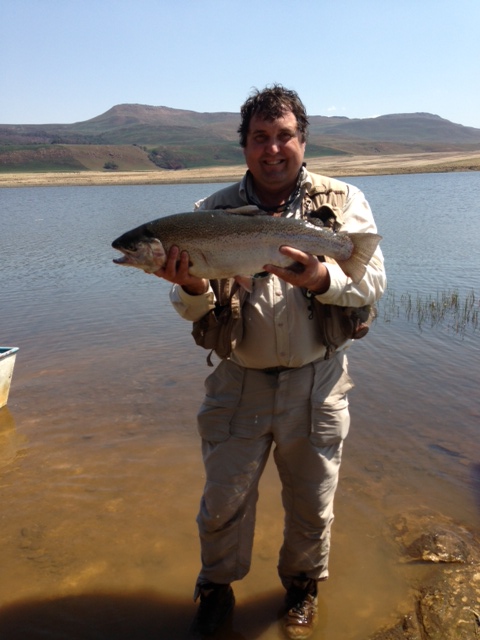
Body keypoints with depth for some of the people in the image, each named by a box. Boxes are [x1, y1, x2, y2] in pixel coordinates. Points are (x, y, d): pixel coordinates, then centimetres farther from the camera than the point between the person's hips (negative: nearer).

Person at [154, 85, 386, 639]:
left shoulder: (343, 202, -3)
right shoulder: (216, 210, -2)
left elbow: (372, 282, -10)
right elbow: (193, 311, -4)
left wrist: (320, 278, -30)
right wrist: (193, 288, -28)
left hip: (315, 384, 0)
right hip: (239, 382, 1)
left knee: (311, 502, 16)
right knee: (223, 500, 12)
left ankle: (303, 587, 45)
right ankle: (217, 588, 41)